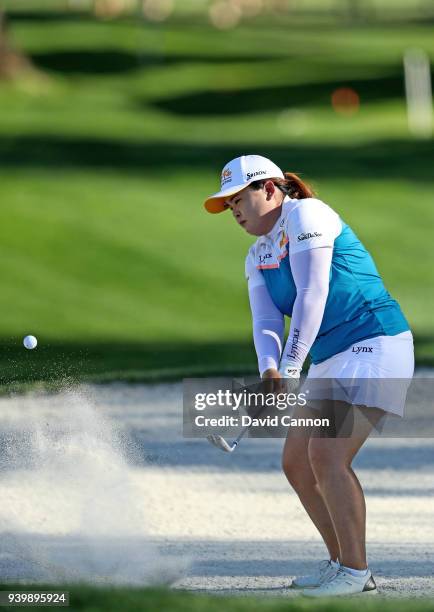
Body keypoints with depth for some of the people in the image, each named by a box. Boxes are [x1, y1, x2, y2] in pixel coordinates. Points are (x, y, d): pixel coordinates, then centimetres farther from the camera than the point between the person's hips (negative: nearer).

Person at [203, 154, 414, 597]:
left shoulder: (305, 215, -11)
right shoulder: (257, 257, 15)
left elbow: (311, 296, -20)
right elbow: (266, 322, 2)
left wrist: (290, 370, -25)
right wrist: (269, 371, -20)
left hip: (374, 345, -10)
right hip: (329, 360, 10)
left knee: (326, 453, -22)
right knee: (296, 462, 6)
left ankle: (355, 572, -17)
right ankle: (340, 563, 16)